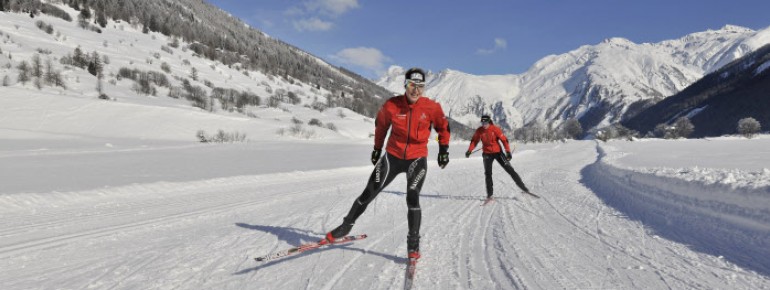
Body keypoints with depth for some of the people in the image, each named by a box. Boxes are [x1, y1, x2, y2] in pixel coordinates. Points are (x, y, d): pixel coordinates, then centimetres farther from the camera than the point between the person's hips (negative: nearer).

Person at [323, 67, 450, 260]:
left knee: (412, 199, -18)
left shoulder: (431, 107, -12)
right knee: (368, 194, 5)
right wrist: (377, 148, 17)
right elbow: (381, 125, 8)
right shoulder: (391, 106, -12)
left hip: (417, 159, -1)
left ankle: (413, 245, -3)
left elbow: (443, 127, 7)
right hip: (393, 157, 1)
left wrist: (444, 150, 5)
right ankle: (346, 226, 25)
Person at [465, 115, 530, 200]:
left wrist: (508, 152, -18)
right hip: (487, 154, 2)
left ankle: (523, 187, 8)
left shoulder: (495, 129, -15)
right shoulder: (479, 131, -7)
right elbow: (474, 141, 5)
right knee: (488, 173, -5)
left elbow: (504, 140, -13)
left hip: (498, 152, -2)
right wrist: (469, 150, -8)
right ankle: (489, 194, 2)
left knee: (509, 169, -1)